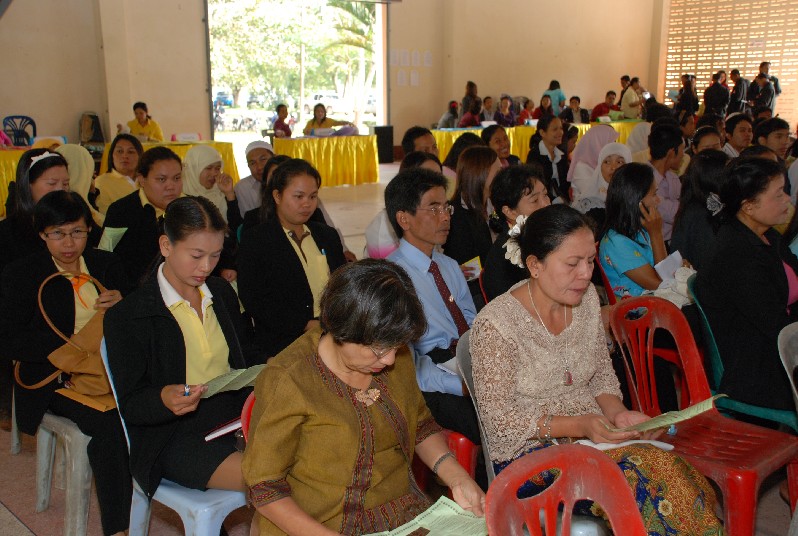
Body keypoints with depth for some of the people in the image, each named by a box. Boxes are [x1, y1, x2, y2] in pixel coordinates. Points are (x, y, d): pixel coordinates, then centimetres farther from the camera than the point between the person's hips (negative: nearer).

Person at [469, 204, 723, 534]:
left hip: (592, 433, 6)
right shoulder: (495, 323, -17)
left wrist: (617, 413, -7)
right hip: (529, 451, -6)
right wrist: (578, 426, -22)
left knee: (683, 478, -21)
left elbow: (602, 376, 14)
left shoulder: (587, 299, 4)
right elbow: (499, 419, -15)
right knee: (643, 481, -28)